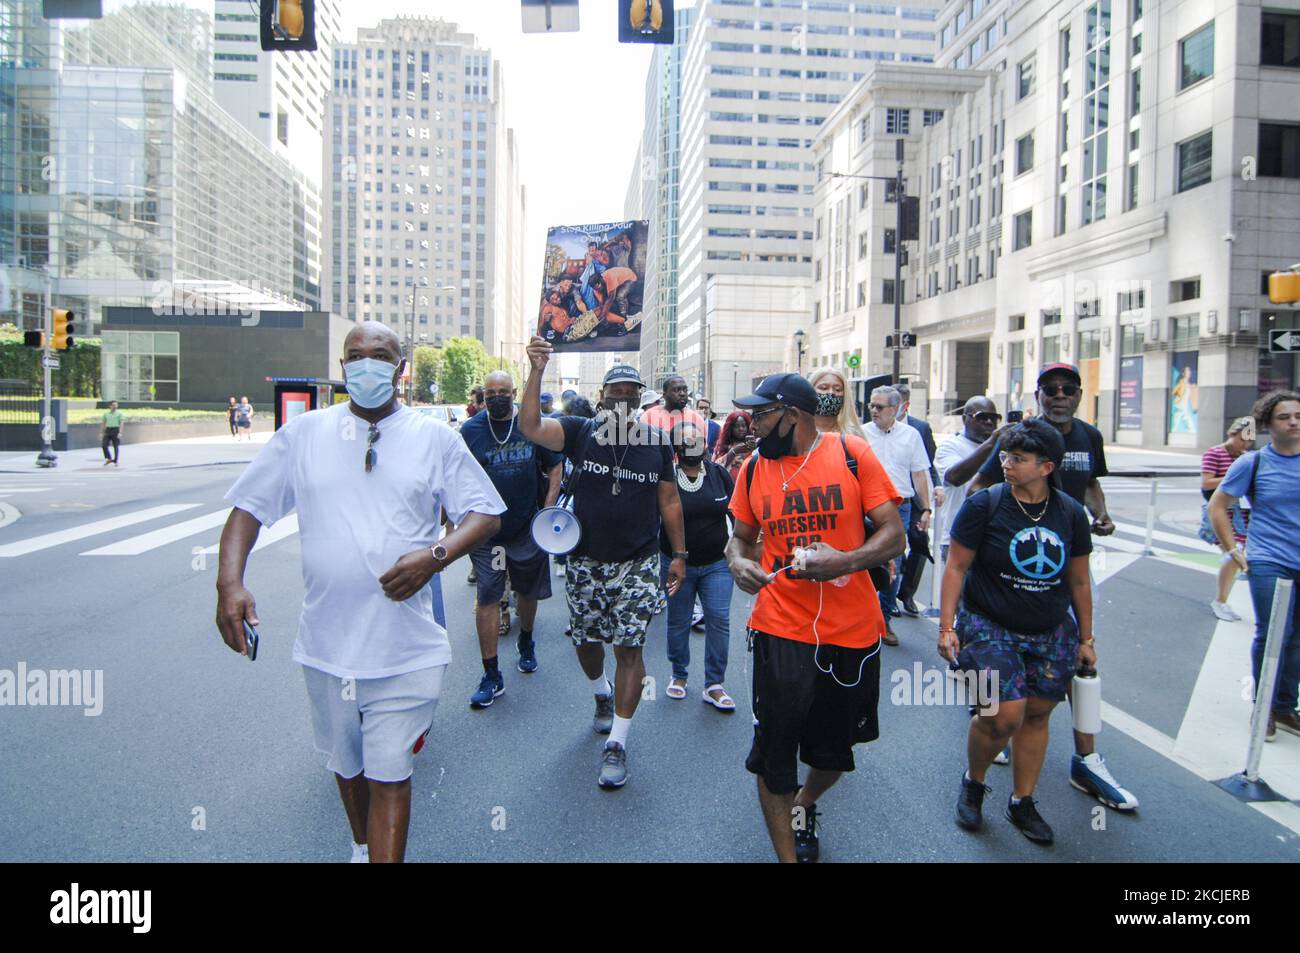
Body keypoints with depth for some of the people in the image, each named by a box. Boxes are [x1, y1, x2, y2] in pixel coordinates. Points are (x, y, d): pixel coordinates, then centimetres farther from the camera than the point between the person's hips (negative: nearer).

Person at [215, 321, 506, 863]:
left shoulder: (435, 439, 0)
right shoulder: (303, 433, 4)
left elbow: (486, 514, 0)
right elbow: (248, 508, 6)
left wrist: (436, 555, -19)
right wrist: (230, 582, -10)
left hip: (405, 650, -3)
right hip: (327, 645, 3)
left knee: (390, 774, -1)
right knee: (346, 763, 23)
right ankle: (360, 847, 49)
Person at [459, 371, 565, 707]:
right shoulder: (471, 430, -2)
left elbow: (555, 467, 5)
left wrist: (548, 510, -4)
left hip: (528, 527, 1)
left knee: (528, 592, 18)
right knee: (487, 598, -4)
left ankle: (526, 644, 45)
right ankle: (492, 676, 3)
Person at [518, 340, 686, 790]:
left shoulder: (656, 441, 0)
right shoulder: (581, 431, -4)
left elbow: (669, 500, 6)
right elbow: (530, 426, -21)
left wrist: (679, 554, 5)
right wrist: (537, 372, -31)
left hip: (638, 562, -1)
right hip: (585, 561, 1)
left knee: (629, 647, -4)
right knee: (586, 641, 16)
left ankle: (617, 744, 6)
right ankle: (603, 693, 49)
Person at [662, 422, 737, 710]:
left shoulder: (719, 473, 0)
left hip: (717, 562, 2)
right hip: (677, 564, -1)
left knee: (719, 620, -3)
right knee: (678, 622, 11)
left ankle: (714, 686, 9)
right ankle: (679, 675, 33)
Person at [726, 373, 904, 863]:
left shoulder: (853, 454, -6)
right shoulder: (753, 469, 3)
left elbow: (894, 534, -6)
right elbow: (742, 537, 14)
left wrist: (844, 560, -24)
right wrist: (738, 562, -9)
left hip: (852, 632, 0)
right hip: (781, 631, 1)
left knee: (835, 749, 18)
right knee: (774, 753, 1)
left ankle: (804, 806, 50)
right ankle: (787, 853, 23)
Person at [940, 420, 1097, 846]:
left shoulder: (1071, 513, 1)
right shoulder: (985, 504, -11)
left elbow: (1079, 580, 11)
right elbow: (956, 567, -7)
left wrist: (1085, 638, 14)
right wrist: (946, 626, -11)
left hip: (1052, 635, 4)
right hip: (990, 628, -4)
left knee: (1037, 714, 8)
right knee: (1003, 716, -13)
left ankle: (1022, 802, 27)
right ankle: (973, 782, 17)